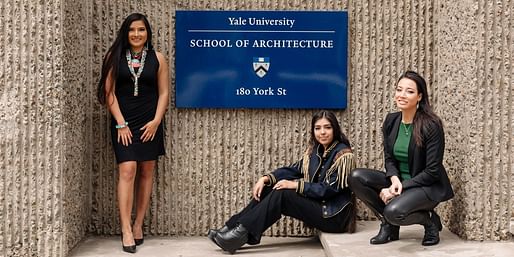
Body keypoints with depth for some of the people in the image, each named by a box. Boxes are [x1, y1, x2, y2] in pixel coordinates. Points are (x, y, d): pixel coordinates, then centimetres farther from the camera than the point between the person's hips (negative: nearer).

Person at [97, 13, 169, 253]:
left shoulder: (157, 58, 5)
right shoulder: (115, 56, 3)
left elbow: (164, 92, 4)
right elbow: (109, 91, -1)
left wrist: (156, 120, -8)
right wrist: (121, 123, -8)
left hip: (149, 123, 2)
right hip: (123, 122, -1)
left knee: (146, 172, 5)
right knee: (127, 171, -12)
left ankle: (138, 224, 15)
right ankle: (126, 231, -10)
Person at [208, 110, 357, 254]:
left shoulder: (343, 154, -14)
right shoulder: (315, 150, 9)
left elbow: (329, 189, -20)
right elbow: (293, 170, 6)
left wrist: (295, 185, -21)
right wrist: (266, 179, -10)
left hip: (334, 215, -7)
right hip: (318, 204, 8)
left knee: (281, 195, -23)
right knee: (268, 189, -6)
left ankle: (240, 235, -22)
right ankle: (232, 229, -9)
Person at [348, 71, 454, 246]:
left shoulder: (432, 125, -17)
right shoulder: (391, 120, 0)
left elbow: (432, 172, -18)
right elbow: (389, 159, 4)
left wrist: (401, 187, -21)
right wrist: (395, 180, -18)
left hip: (427, 186, -6)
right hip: (399, 182, 6)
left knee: (394, 211, -34)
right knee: (356, 177, -17)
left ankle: (429, 220, 1)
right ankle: (389, 224, -1)